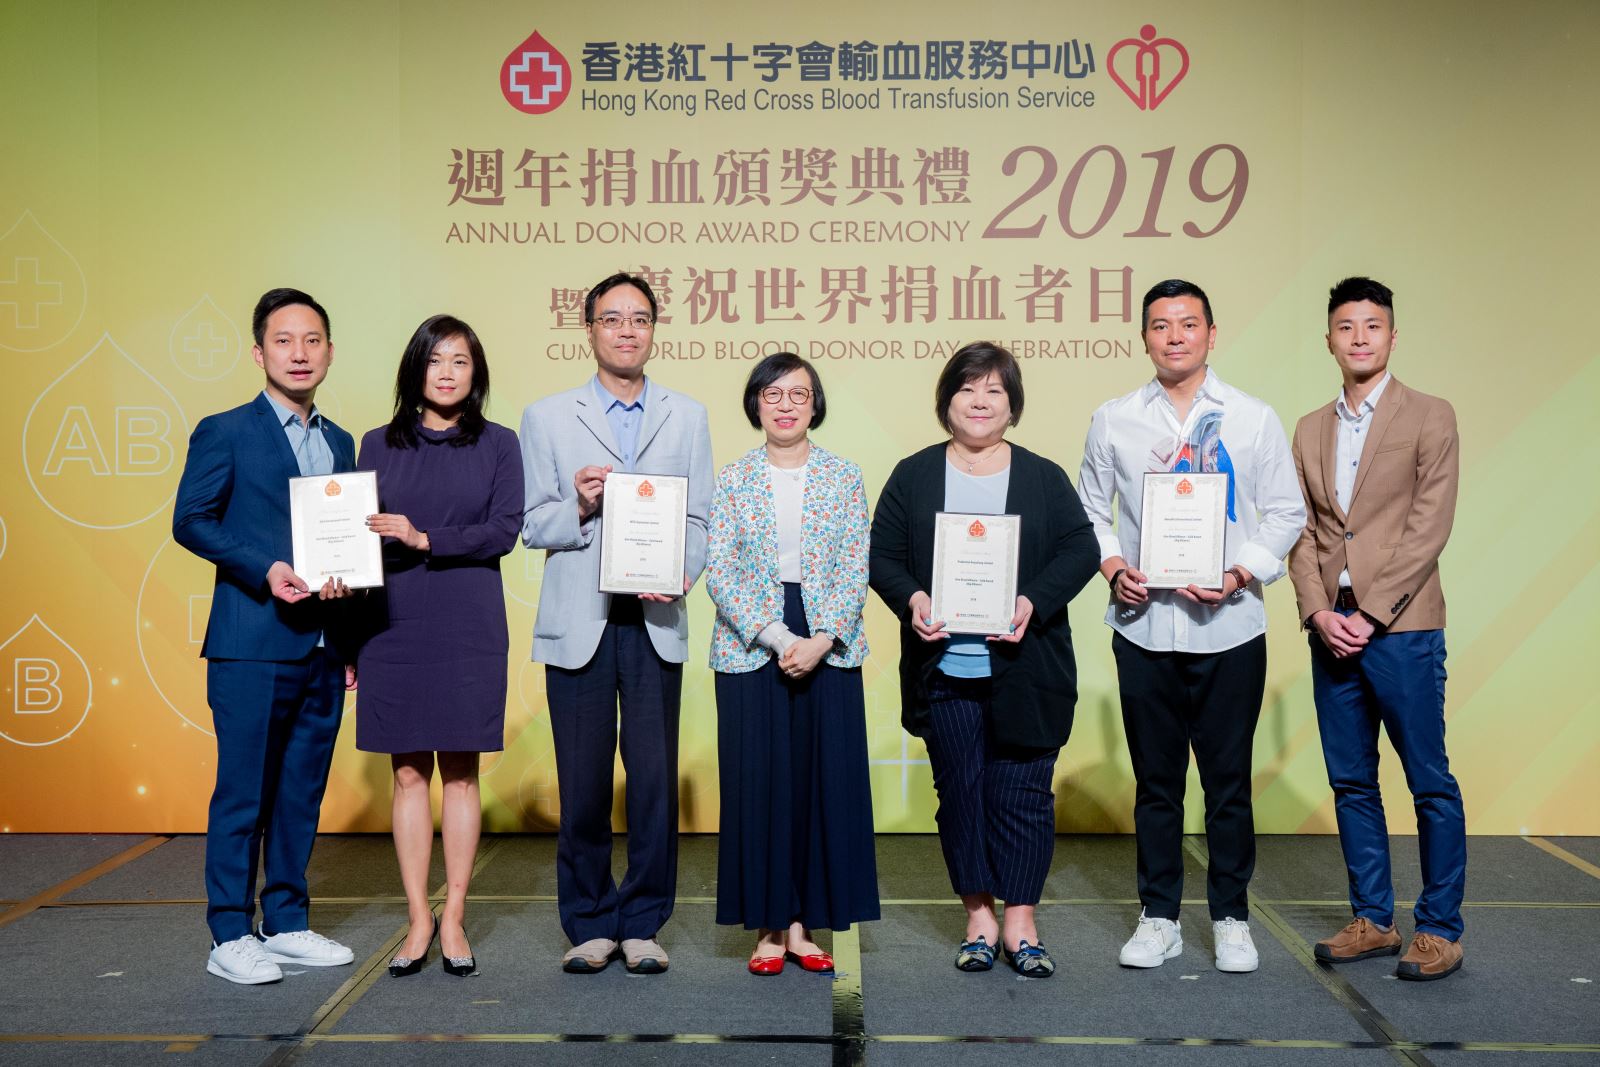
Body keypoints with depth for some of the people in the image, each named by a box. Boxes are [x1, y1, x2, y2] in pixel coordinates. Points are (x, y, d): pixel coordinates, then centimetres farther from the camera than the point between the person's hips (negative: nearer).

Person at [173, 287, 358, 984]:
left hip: (323, 648, 6)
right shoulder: (224, 433, 0)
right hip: (252, 645, -5)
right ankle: (231, 937, 9)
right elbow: (190, 521, -6)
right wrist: (264, 569, -18)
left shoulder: (340, 443, 16)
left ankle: (287, 924, 21)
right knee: (243, 792, -1)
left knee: (302, 792, 11)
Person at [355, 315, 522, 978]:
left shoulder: (498, 445, 6)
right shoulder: (378, 445, 9)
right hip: (395, 627, 1)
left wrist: (425, 539, -16)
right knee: (409, 774, 4)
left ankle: (453, 919, 12)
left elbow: (504, 531, -4)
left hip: (468, 627, -1)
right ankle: (418, 920, 12)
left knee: (461, 772, 3)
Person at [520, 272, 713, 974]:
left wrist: (680, 572, -11)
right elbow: (532, 524, 5)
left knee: (655, 779, 0)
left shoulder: (687, 418, 14)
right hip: (578, 623, -1)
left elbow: (699, 519, 8)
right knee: (582, 785, 3)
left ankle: (642, 925, 14)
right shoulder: (546, 418, 9)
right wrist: (579, 507, -15)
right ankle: (589, 926, 16)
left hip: (656, 623, 1)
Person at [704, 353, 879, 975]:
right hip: (750, 647, -1)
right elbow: (719, 572, -4)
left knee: (824, 779, 2)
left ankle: (804, 924, 13)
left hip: (829, 649, 1)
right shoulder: (732, 480, 3)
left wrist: (820, 641, -14)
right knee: (757, 782, 1)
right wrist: (778, 638, -15)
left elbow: (855, 571, 0)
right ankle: (768, 926, 12)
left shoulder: (845, 478, 4)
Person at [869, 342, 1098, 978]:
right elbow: (883, 555, 5)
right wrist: (911, 599, -15)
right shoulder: (913, 476, 9)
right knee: (960, 792, 6)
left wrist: (1033, 604, -15)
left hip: (1024, 669, -1)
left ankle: (1020, 920, 13)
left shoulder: (1044, 478, 8)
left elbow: (1080, 550, 1)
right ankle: (979, 917, 19)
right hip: (944, 669, 1)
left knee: (1022, 794, 2)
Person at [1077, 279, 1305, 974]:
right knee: (1156, 779, 9)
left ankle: (1231, 918, 21)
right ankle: (1159, 918, 21)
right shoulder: (1112, 421, 6)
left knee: (1228, 780, 6)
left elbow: (1286, 513, 4)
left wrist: (1241, 575, -10)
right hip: (1144, 625, 1)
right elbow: (1091, 509, 12)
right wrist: (1114, 568, -5)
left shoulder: (1253, 419, 3)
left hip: (1229, 626, -1)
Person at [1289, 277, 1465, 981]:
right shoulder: (1310, 430, 14)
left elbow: (1429, 528, -8)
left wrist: (1370, 614, -13)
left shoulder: (1430, 418, 0)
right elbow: (1302, 532, 10)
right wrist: (1319, 612, -6)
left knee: (1430, 784, 1)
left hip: (1401, 630, -5)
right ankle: (1373, 920, 21)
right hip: (1330, 630, 5)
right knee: (1350, 783, 10)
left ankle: (1440, 929, 11)